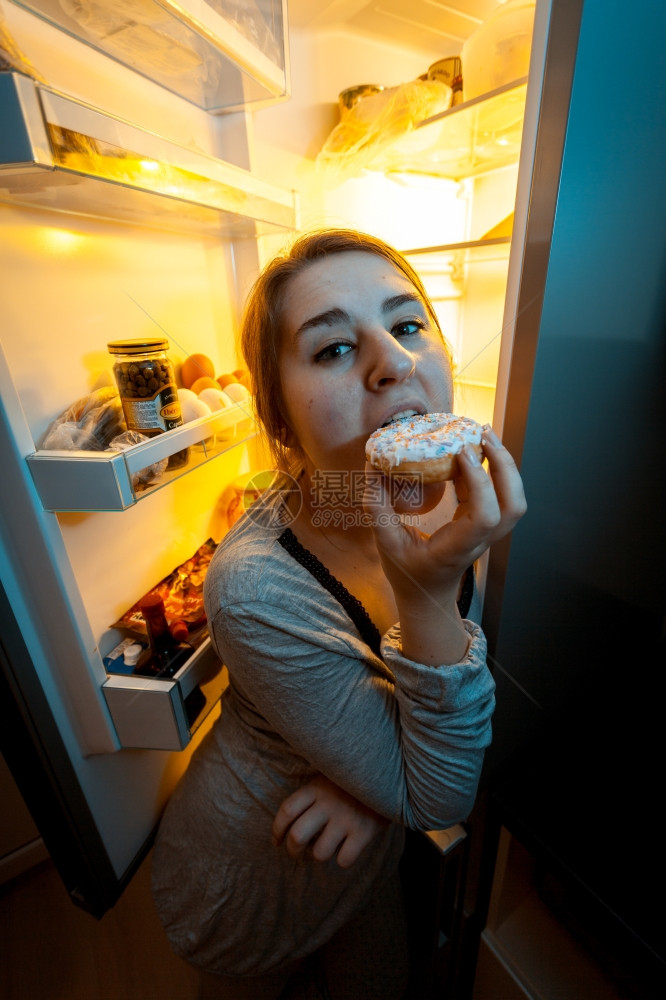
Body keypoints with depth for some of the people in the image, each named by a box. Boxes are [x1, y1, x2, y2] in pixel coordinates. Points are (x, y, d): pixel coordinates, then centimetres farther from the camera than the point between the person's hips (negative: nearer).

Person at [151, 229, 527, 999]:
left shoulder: (452, 500, -20)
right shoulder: (256, 588, -40)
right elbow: (438, 802, -28)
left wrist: (376, 777, -26)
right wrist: (427, 598, -46)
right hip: (249, 890, -4)